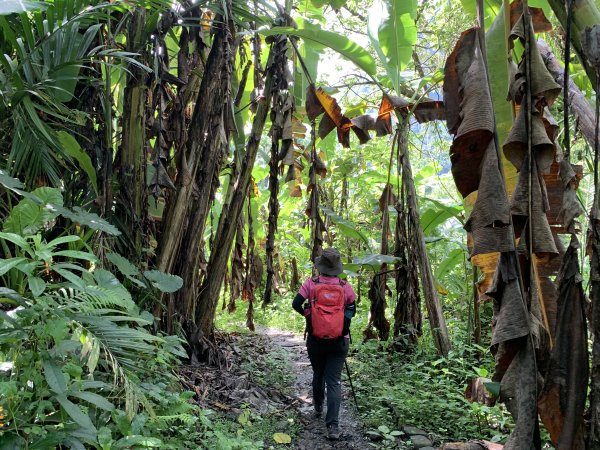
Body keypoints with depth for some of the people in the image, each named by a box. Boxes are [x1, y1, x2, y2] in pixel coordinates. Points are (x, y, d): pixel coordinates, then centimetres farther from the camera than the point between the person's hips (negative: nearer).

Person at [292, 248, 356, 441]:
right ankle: (333, 425, -7)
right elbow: (352, 311, 4)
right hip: (338, 342, -1)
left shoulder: (311, 284, -9)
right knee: (334, 381, 0)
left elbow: (296, 304, -10)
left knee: (318, 375, 23)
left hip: (315, 340, 1)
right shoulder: (345, 286, -7)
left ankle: (318, 407, 43)